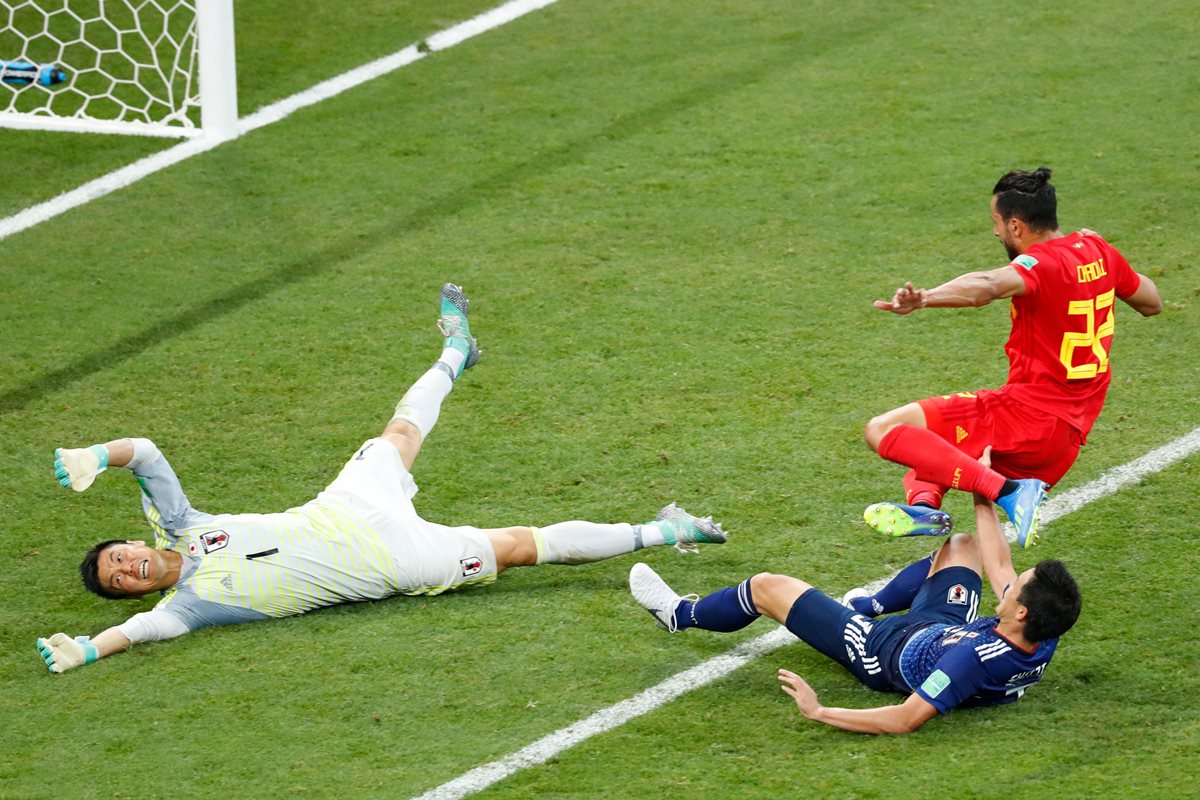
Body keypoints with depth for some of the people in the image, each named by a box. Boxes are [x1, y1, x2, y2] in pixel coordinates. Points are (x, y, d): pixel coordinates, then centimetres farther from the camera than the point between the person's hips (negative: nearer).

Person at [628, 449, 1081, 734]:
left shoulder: (973, 660, -48)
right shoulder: (1042, 642, -26)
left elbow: (905, 721, -45)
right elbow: (998, 565, -9)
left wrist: (819, 713, -40)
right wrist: (981, 493, 0)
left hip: (882, 650, -6)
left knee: (767, 587, 6)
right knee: (961, 544, 26)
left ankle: (681, 614, 38)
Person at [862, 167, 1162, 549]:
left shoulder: (1042, 263, -18)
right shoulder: (1098, 251, 7)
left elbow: (987, 286, -42)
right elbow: (1152, 303, 25)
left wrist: (922, 299, -58)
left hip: (1026, 414, -10)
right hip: (1069, 438, 10)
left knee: (882, 430, -16)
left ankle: (1006, 491, -26)